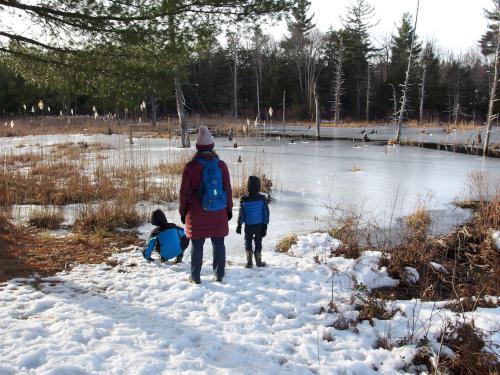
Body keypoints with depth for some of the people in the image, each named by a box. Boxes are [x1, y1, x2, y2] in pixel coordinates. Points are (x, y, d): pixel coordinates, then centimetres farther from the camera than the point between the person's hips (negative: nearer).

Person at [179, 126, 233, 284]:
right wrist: (229, 209, 14)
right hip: (218, 213, 2)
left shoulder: (190, 166, -8)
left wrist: (183, 211, 9)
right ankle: (219, 274, 21)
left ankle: (195, 276, 14)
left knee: (197, 244, 7)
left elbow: (184, 192, -4)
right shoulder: (221, 165, -2)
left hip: (197, 213, -2)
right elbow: (228, 189, 3)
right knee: (218, 243, 12)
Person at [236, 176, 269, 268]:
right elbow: (266, 213, -5)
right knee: (258, 242, 14)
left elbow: (241, 214, -4)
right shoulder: (262, 198, -11)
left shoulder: (243, 199, -12)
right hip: (259, 225, 1)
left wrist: (239, 225, 7)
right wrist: (265, 225, 4)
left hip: (248, 226, -1)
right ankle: (258, 261, 19)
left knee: (248, 243, 11)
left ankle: (249, 262, 8)